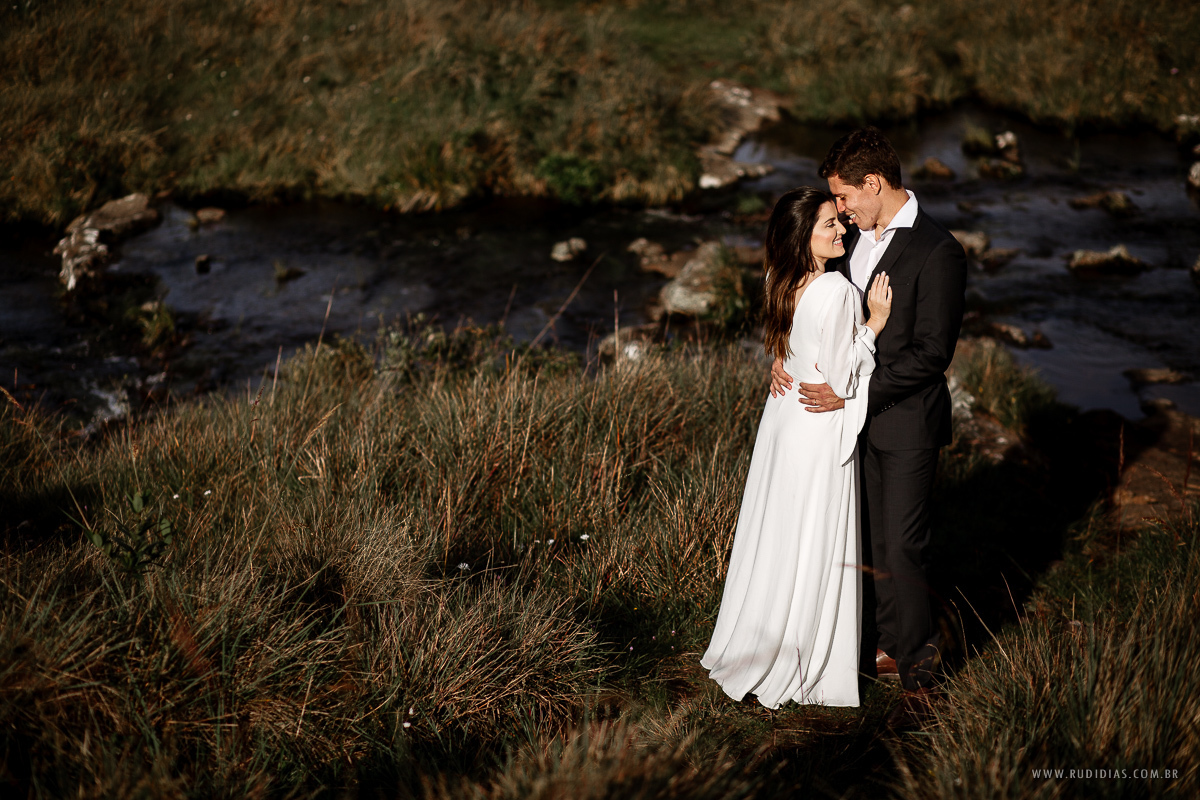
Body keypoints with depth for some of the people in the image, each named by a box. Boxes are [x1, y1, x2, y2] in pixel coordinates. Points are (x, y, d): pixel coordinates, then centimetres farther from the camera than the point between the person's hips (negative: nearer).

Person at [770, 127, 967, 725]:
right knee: (876, 539, 15)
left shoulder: (937, 253, -18)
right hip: (861, 413, 7)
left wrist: (849, 394, -19)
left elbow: (929, 355, -20)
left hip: (907, 421, -7)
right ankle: (892, 644, 29)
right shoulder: (855, 236, 6)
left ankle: (917, 674, 7)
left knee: (903, 547, -4)